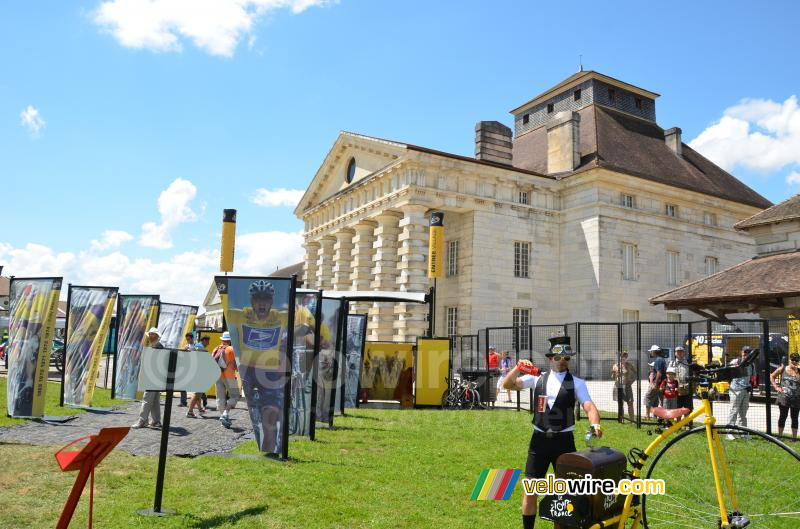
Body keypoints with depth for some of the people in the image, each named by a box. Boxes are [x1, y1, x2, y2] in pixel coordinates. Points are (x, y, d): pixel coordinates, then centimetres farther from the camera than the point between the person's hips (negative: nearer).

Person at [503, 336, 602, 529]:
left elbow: (589, 406, -15)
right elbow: (507, 385, -1)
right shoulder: (538, 377, 3)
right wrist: (517, 368, -19)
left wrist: (595, 424, -36)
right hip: (539, 439, 1)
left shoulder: (577, 382, -1)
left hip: (564, 440, -1)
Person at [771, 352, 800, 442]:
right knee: (783, 416, 6)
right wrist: (776, 387, 1)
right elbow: (772, 376, 10)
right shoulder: (782, 369, 2)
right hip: (784, 397, 0)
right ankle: (779, 435, 14)